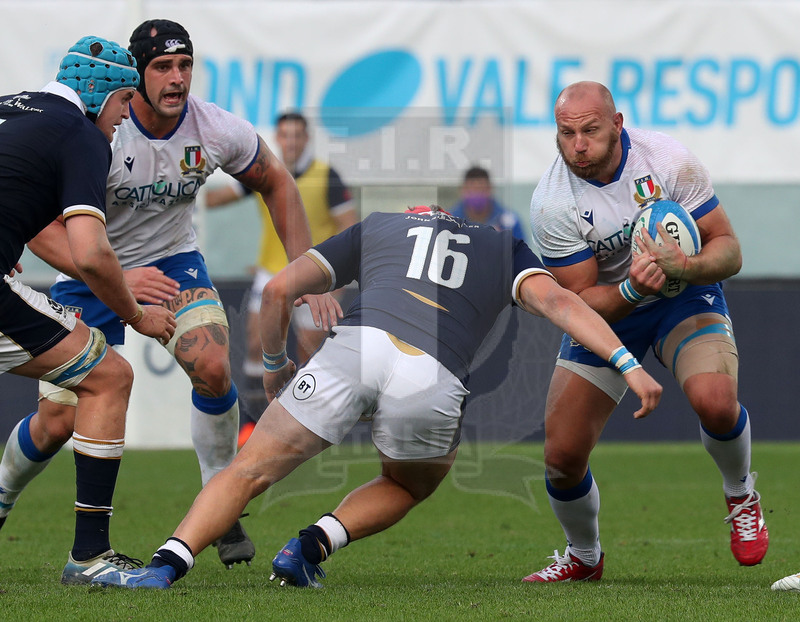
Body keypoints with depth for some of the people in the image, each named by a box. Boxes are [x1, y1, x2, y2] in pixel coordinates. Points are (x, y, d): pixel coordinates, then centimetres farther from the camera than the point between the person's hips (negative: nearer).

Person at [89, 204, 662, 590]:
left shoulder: (379, 225, 35)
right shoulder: (505, 247, 34)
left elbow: (281, 288, 28)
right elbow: (557, 300, 13)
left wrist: (274, 365, 43)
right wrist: (628, 363, 7)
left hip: (355, 344, 0)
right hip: (432, 380, 0)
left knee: (250, 472, 8)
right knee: (411, 485, 30)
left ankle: (167, 565, -15)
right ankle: (313, 545, 7)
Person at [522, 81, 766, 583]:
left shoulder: (669, 160, -20)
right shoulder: (551, 203, -21)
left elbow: (728, 250, -15)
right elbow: (580, 302, -17)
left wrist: (686, 267, -37)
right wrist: (631, 289, -37)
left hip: (685, 297, -1)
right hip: (606, 310, 1)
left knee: (715, 401, -31)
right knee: (562, 456, -7)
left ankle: (742, 496, 3)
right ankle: (584, 556, 25)